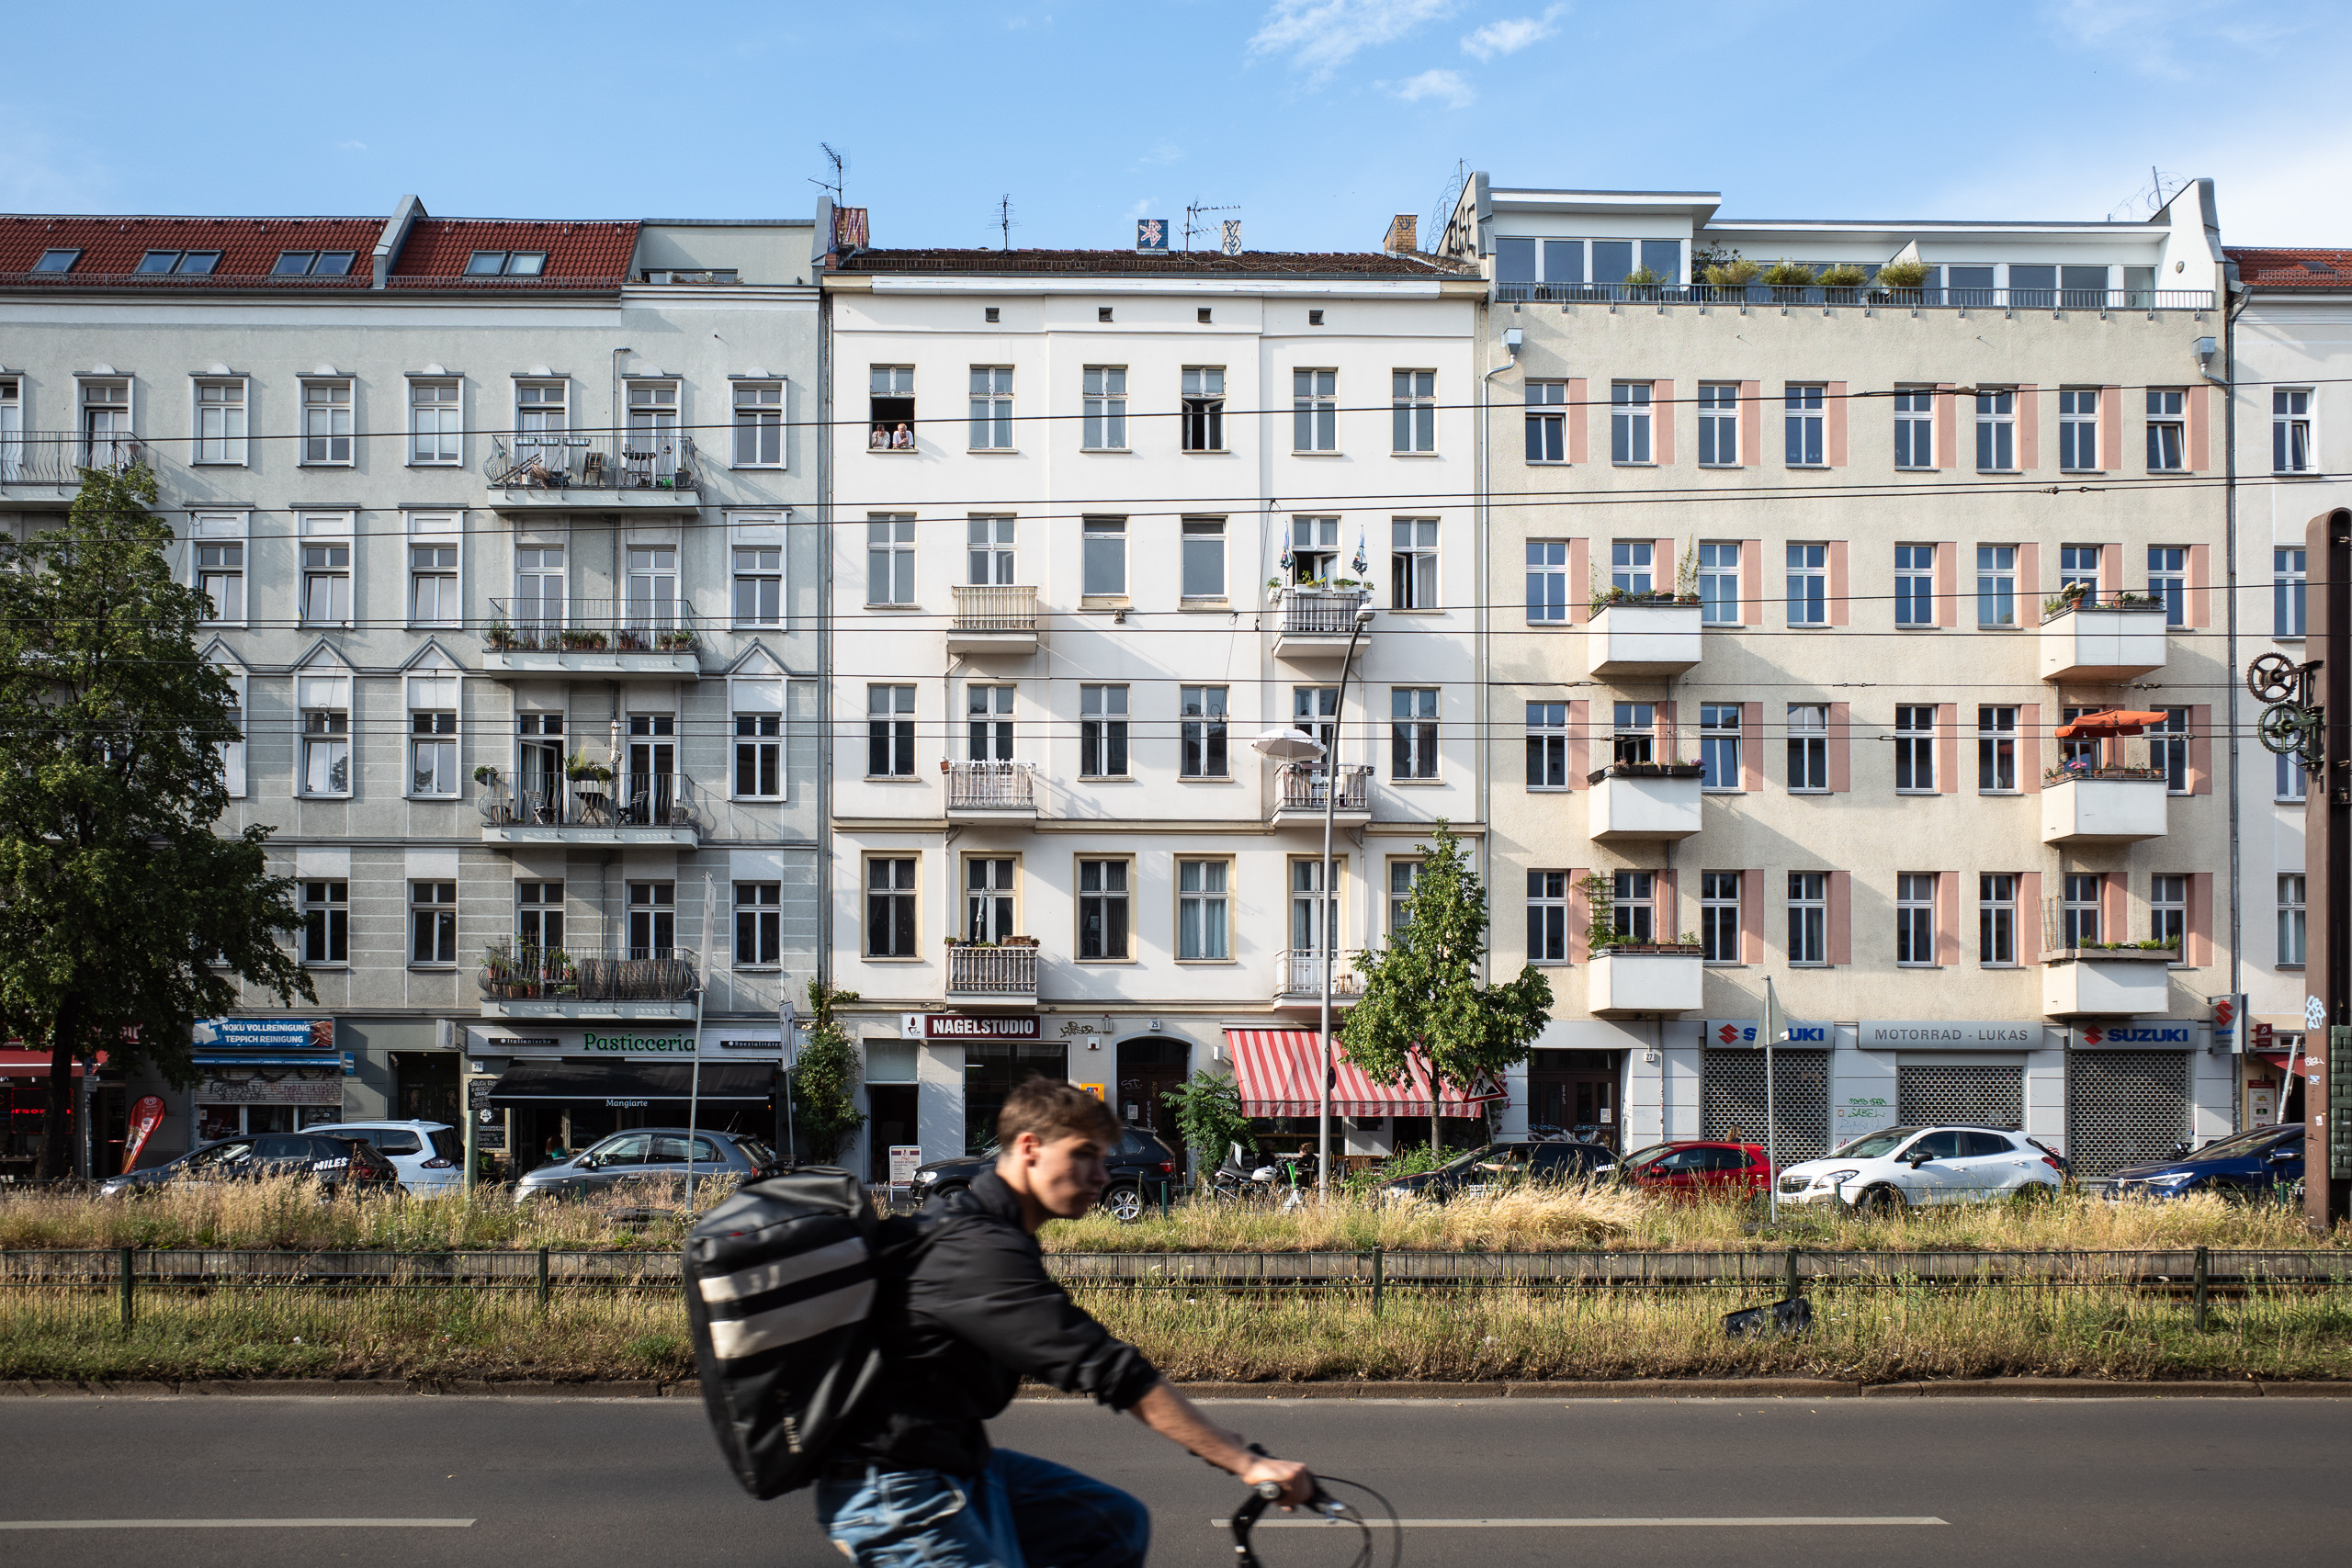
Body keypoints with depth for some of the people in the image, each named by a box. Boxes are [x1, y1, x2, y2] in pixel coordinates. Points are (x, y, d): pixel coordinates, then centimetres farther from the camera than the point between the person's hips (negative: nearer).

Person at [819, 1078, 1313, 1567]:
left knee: (1118, 1525, 11)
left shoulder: (969, 1223, 11)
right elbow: (1112, 1371, -27)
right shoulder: (978, 1250, -23)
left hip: (958, 1464, 10)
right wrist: (1246, 1462, -26)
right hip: (893, 1493, -10)